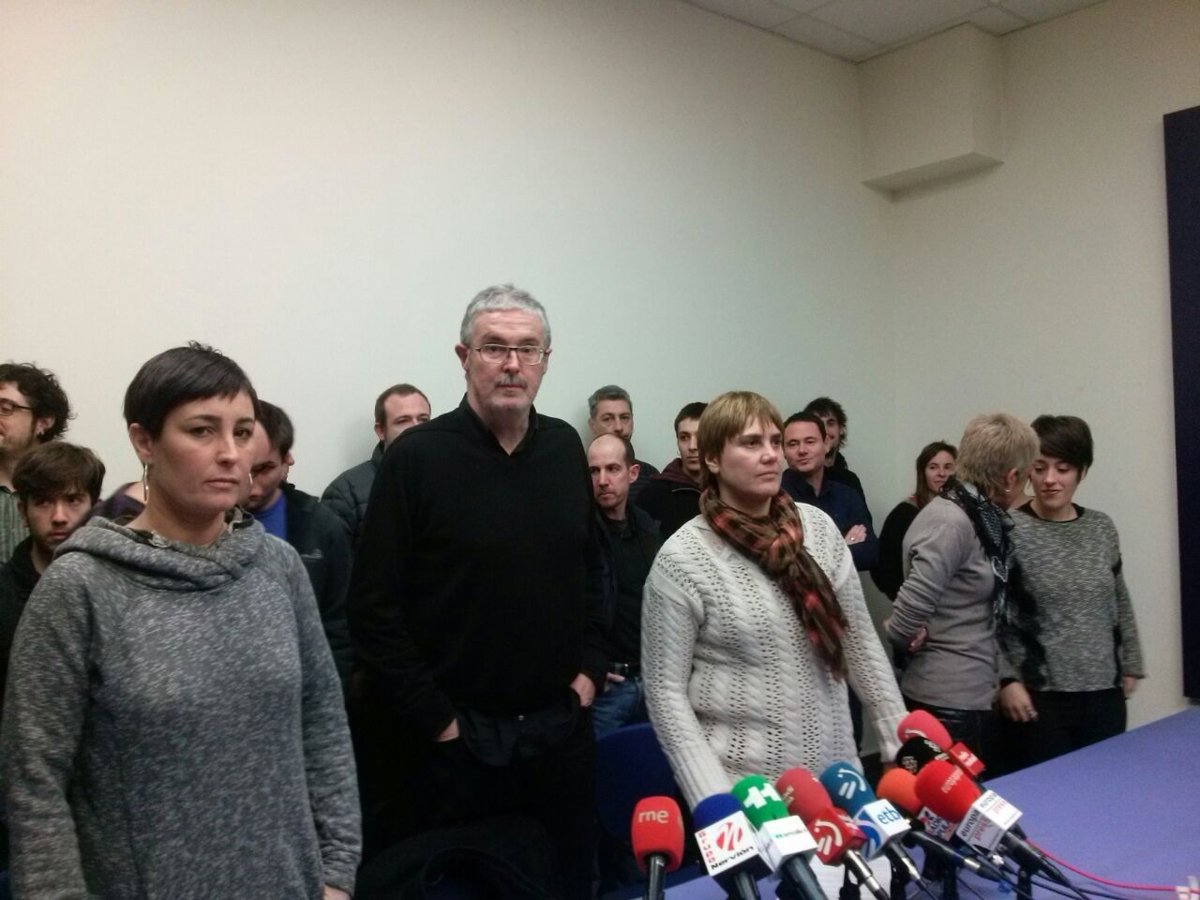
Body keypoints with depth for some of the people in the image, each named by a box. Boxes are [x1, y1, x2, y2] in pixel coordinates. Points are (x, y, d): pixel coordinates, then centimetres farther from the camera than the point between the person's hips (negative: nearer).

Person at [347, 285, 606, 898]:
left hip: (560, 726, 5)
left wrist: (590, 668, 6)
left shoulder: (565, 447, 4)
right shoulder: (417, 457, -12)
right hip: (453, 736, -4)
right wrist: (434, 718, -13)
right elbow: (375, 607, -13)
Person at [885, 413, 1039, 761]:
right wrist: (903, 638, -9)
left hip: (974, 695, 9)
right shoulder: (951, 522, -22)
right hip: (948, 700, -9)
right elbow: (911, 610, -26)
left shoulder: (981, 517, 6)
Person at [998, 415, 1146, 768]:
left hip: (1104, 692, 5)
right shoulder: (1009, 531, -10)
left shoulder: (1103, 528, 6)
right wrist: (1007, 679, -14)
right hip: (1040, 697, -5)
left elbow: (1120, 603, 17)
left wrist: (1130, 666, 16)